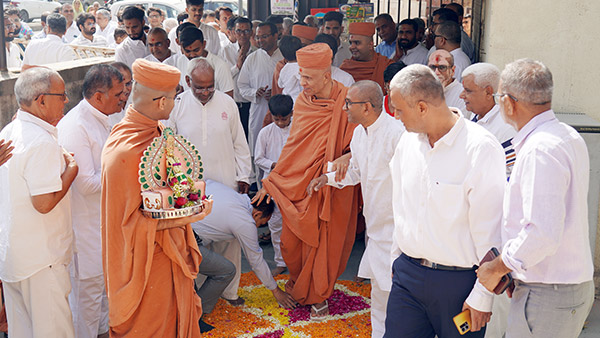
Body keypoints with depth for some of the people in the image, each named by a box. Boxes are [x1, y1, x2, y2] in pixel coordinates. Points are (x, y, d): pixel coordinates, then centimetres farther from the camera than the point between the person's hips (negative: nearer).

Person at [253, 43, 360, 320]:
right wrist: (270, 181, 10)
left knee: (324, 242, 6)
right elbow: (294, 146, 9)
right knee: (291, 240, 10)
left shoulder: (346, 102, -14)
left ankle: (318, 295, 30)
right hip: (299, 182, 4)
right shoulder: (302, 101, 1)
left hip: (331, 186, -4)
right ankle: (299, 282, 39)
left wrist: (340, 165, -27)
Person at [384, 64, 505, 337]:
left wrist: (483, 296, -12)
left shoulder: (481, 148, -15)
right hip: (407, 274, 6)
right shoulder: (407, 141, 6)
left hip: (458, 281, -5)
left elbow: (490, 229, -14)